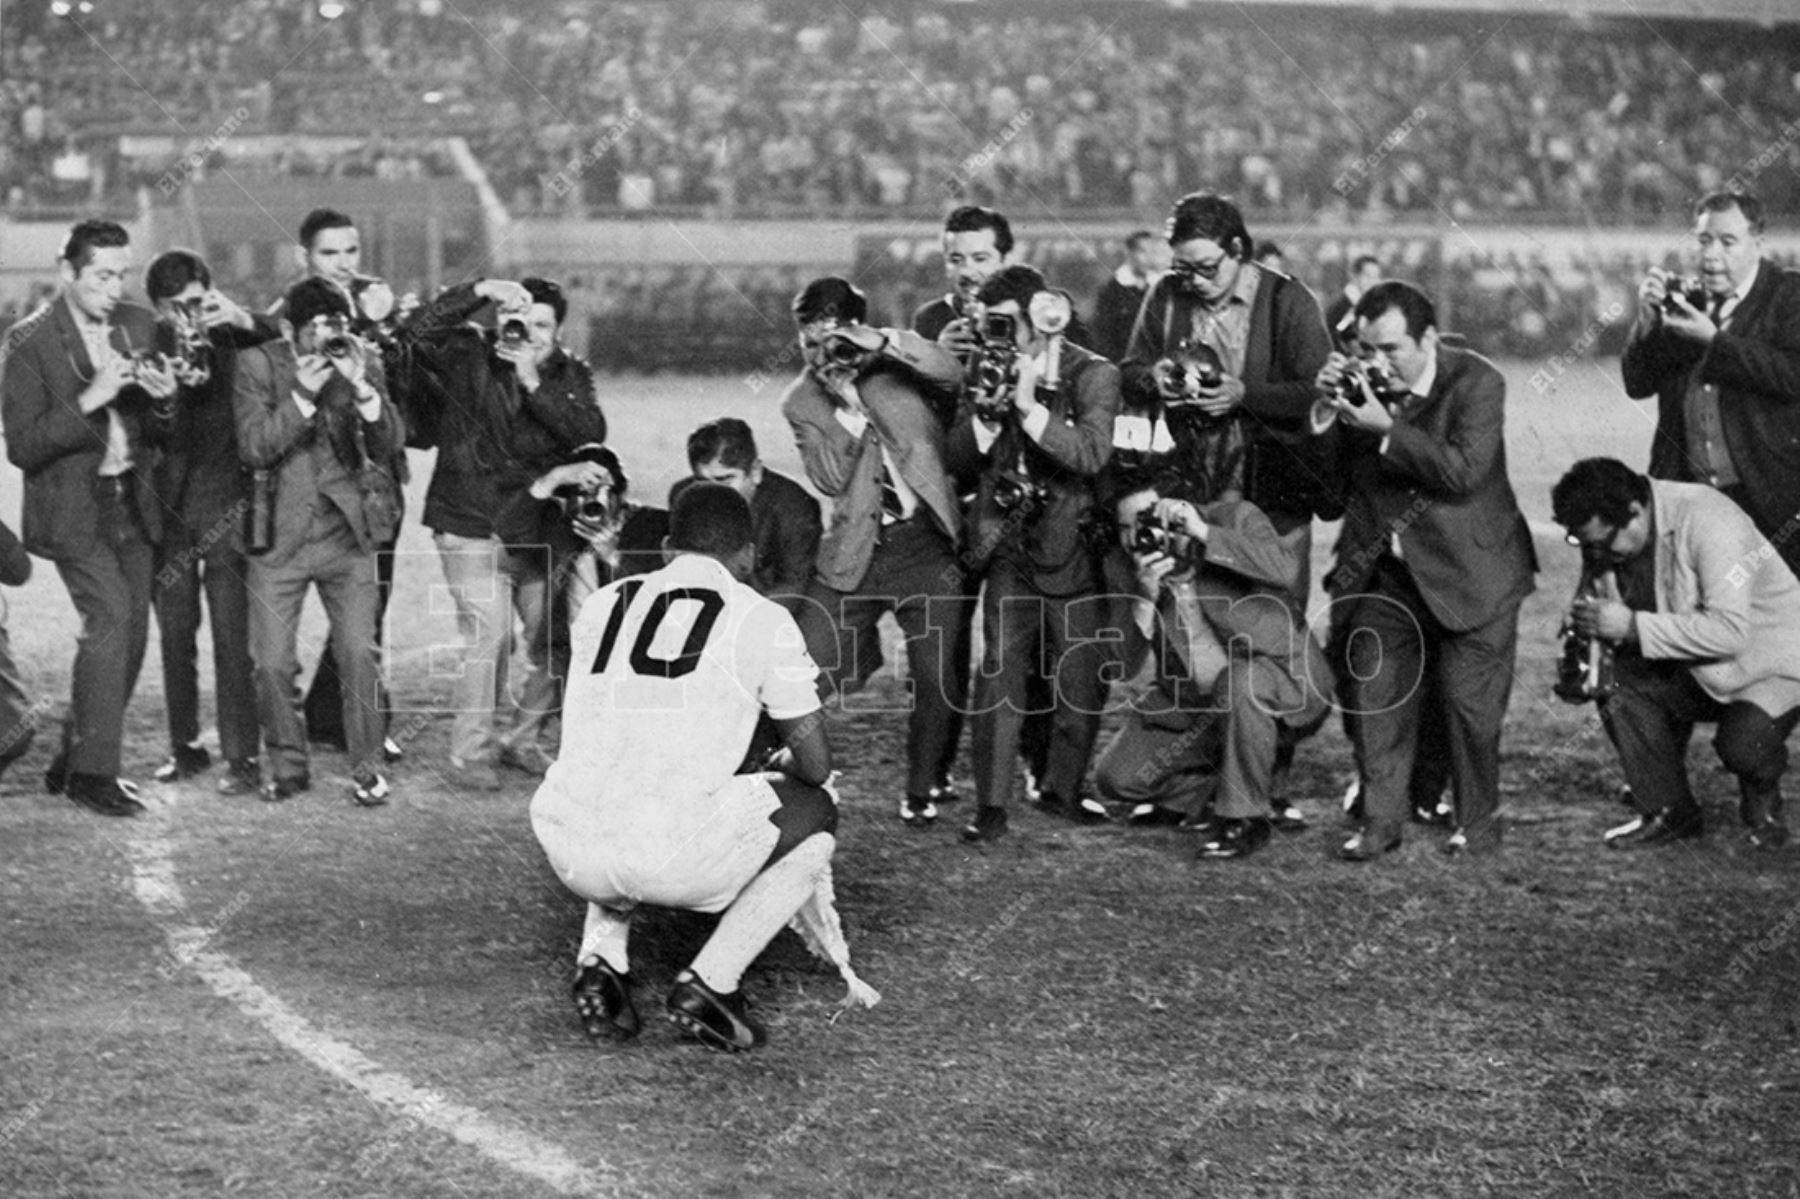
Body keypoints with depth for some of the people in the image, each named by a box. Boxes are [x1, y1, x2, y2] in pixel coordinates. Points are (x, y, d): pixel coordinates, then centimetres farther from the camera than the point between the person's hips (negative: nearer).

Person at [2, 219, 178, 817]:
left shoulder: (140, 326, 6)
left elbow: (161, 430, 15)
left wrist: (164, 397, -8)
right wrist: (90, 399, -25)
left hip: (132, 503, 6)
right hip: (74, 508, -6)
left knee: (130, 633, 7)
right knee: (110, 617, -18)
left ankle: (74, 760, 24)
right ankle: (93, 772, -9)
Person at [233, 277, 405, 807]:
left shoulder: (362, 361, 1)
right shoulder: (257, 365, -4)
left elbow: (390, 443, -5)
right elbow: (253, 448, -12)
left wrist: (362, 388, -21)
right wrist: (302, 396, -22)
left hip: (348, 531, 1)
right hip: (280, 535, -1)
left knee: (360, 654, -3)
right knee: (271, 663, -1)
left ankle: (366, 767, 12)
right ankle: (288, 765, 18)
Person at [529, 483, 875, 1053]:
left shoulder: (601, 603, 18)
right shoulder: (761, 619, 5)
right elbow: (816, 765, 9)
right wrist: (782, 767, 34)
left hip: (567, 853, 5)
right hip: (673, 860, -5)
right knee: (817, 813, 21)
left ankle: (601, 956, 17)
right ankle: (709, 984, 9)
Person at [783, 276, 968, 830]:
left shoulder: (892, 365, 3)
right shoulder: (800, 402, 4)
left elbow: (952, 374, -16)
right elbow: (830, 479, -6)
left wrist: (885, 343, -26)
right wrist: (846, 410, -20)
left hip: (925, 542, -1)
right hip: (855, 551, 1)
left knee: (938, 679, -3)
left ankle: (922, 791, 18)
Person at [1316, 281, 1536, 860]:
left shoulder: (1476, 382, -13)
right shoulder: (1362, 382, 1)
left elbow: (1463, 470, -26)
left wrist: (1386, 430, -28)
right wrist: (1327, 405, -14)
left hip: (1468, 572, -4)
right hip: (1384, 569, 5)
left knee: (1470, 701, 1)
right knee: (1374, 697, 2)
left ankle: (1479, 822, 18)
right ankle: (1379, 822, 11)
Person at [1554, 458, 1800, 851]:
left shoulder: (1707, 520, -28)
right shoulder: (1607, 538, -6)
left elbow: (1730, 631, -34)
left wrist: (1632, 626, -35)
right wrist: (1589, 631, -18)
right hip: (1695, 671, 6)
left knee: (1743, 745, -32)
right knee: (1614, 680, -20)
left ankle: (1762, 803, 6)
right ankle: (1668, 812, -4)